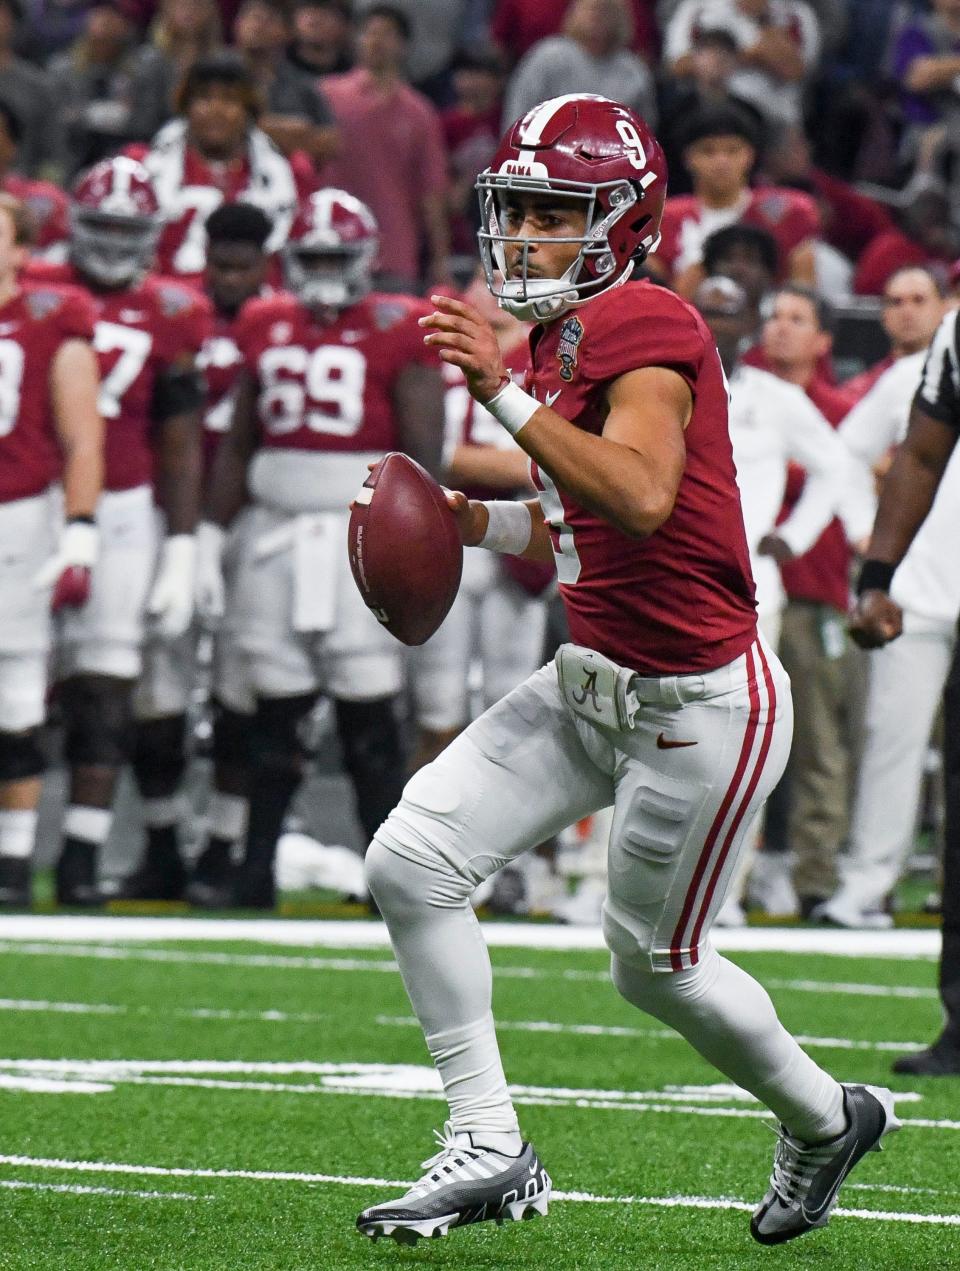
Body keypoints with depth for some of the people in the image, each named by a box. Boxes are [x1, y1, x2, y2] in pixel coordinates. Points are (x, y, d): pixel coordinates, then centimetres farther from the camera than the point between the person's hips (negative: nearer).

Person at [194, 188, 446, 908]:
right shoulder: (265, 328, 13)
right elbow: (237, 444, 18)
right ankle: (257, 868, 11)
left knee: (369, 713, -4)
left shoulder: (398, 331, -2)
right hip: (276, 528, 4)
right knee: (275, 708, 7)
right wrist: (210, 538, 14)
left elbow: (424, 449, -5)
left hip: (364, 531, -4)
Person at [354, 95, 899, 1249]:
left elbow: (641, 501, -34)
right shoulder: (560, 340, 9)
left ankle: (824, 1121, 34)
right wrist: (478, 522, 5)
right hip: (592, 679, 9)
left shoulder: (644, 327, -19)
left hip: (698, 703, -9)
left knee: (657, 965, 7)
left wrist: (505, 396, -37)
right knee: (410, 863, -3)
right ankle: (487, 1151, 5)